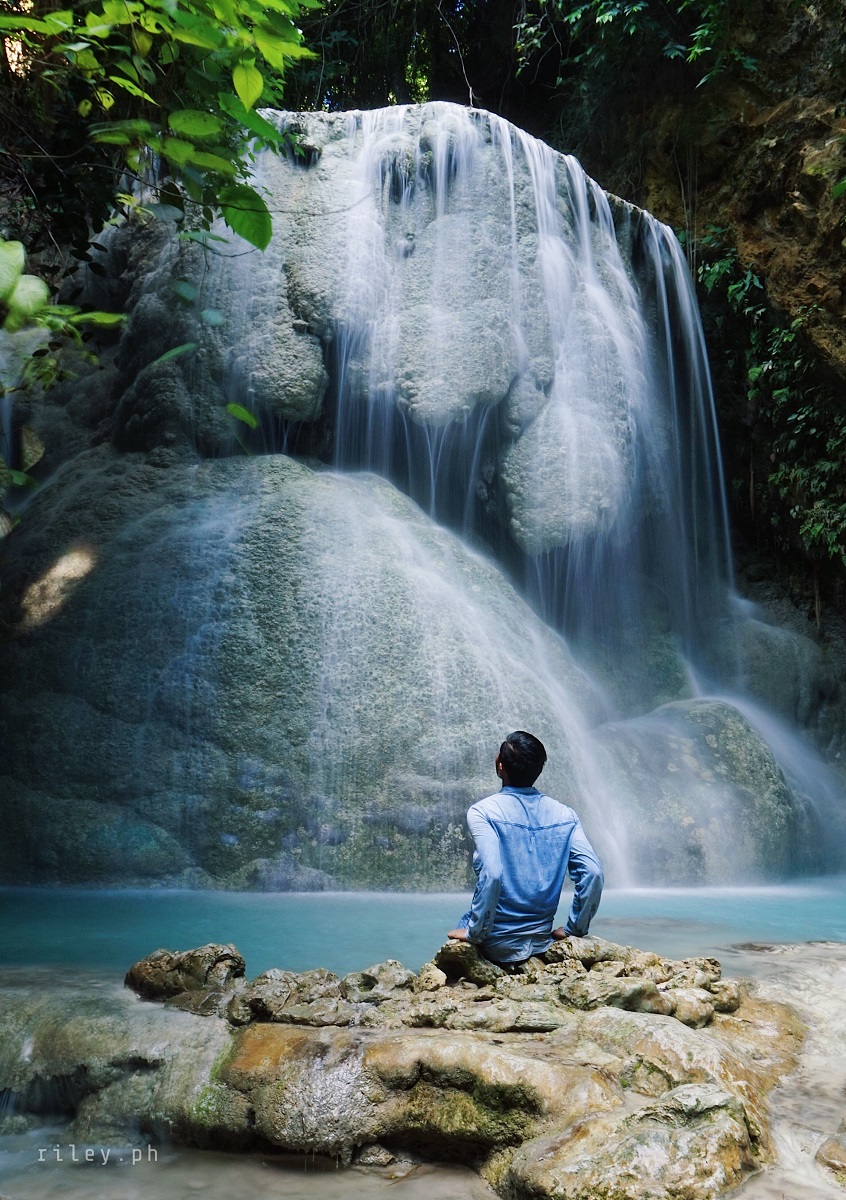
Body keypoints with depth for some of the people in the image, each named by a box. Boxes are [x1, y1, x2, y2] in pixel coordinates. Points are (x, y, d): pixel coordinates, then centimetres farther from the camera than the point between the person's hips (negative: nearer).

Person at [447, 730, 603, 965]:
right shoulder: (565, 815, -3)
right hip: (541, 943, 3)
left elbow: (491, 874, -27)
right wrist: (574, 929, 2)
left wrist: (475, 933, -16)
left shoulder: (482, 811, -15)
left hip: (495, 945, -3)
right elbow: (593, 873, -10)